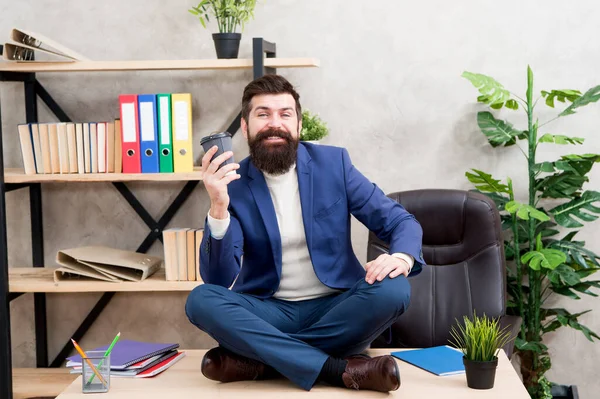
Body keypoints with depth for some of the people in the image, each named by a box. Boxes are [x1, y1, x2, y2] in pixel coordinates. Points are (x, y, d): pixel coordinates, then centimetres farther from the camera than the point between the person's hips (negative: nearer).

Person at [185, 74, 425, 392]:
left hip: (335, 308, 1)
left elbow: (401, 221, -1)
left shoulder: (333, 163, -2)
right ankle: (341, 370, -32)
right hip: (269, 312, 0)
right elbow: (219, 280, -13)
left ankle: (258, 359, -24)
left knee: (393, 289, -28)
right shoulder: (233, 184, -5)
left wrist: (402, 257, -25)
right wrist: (218, 208, -29)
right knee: (201, 300, -28)